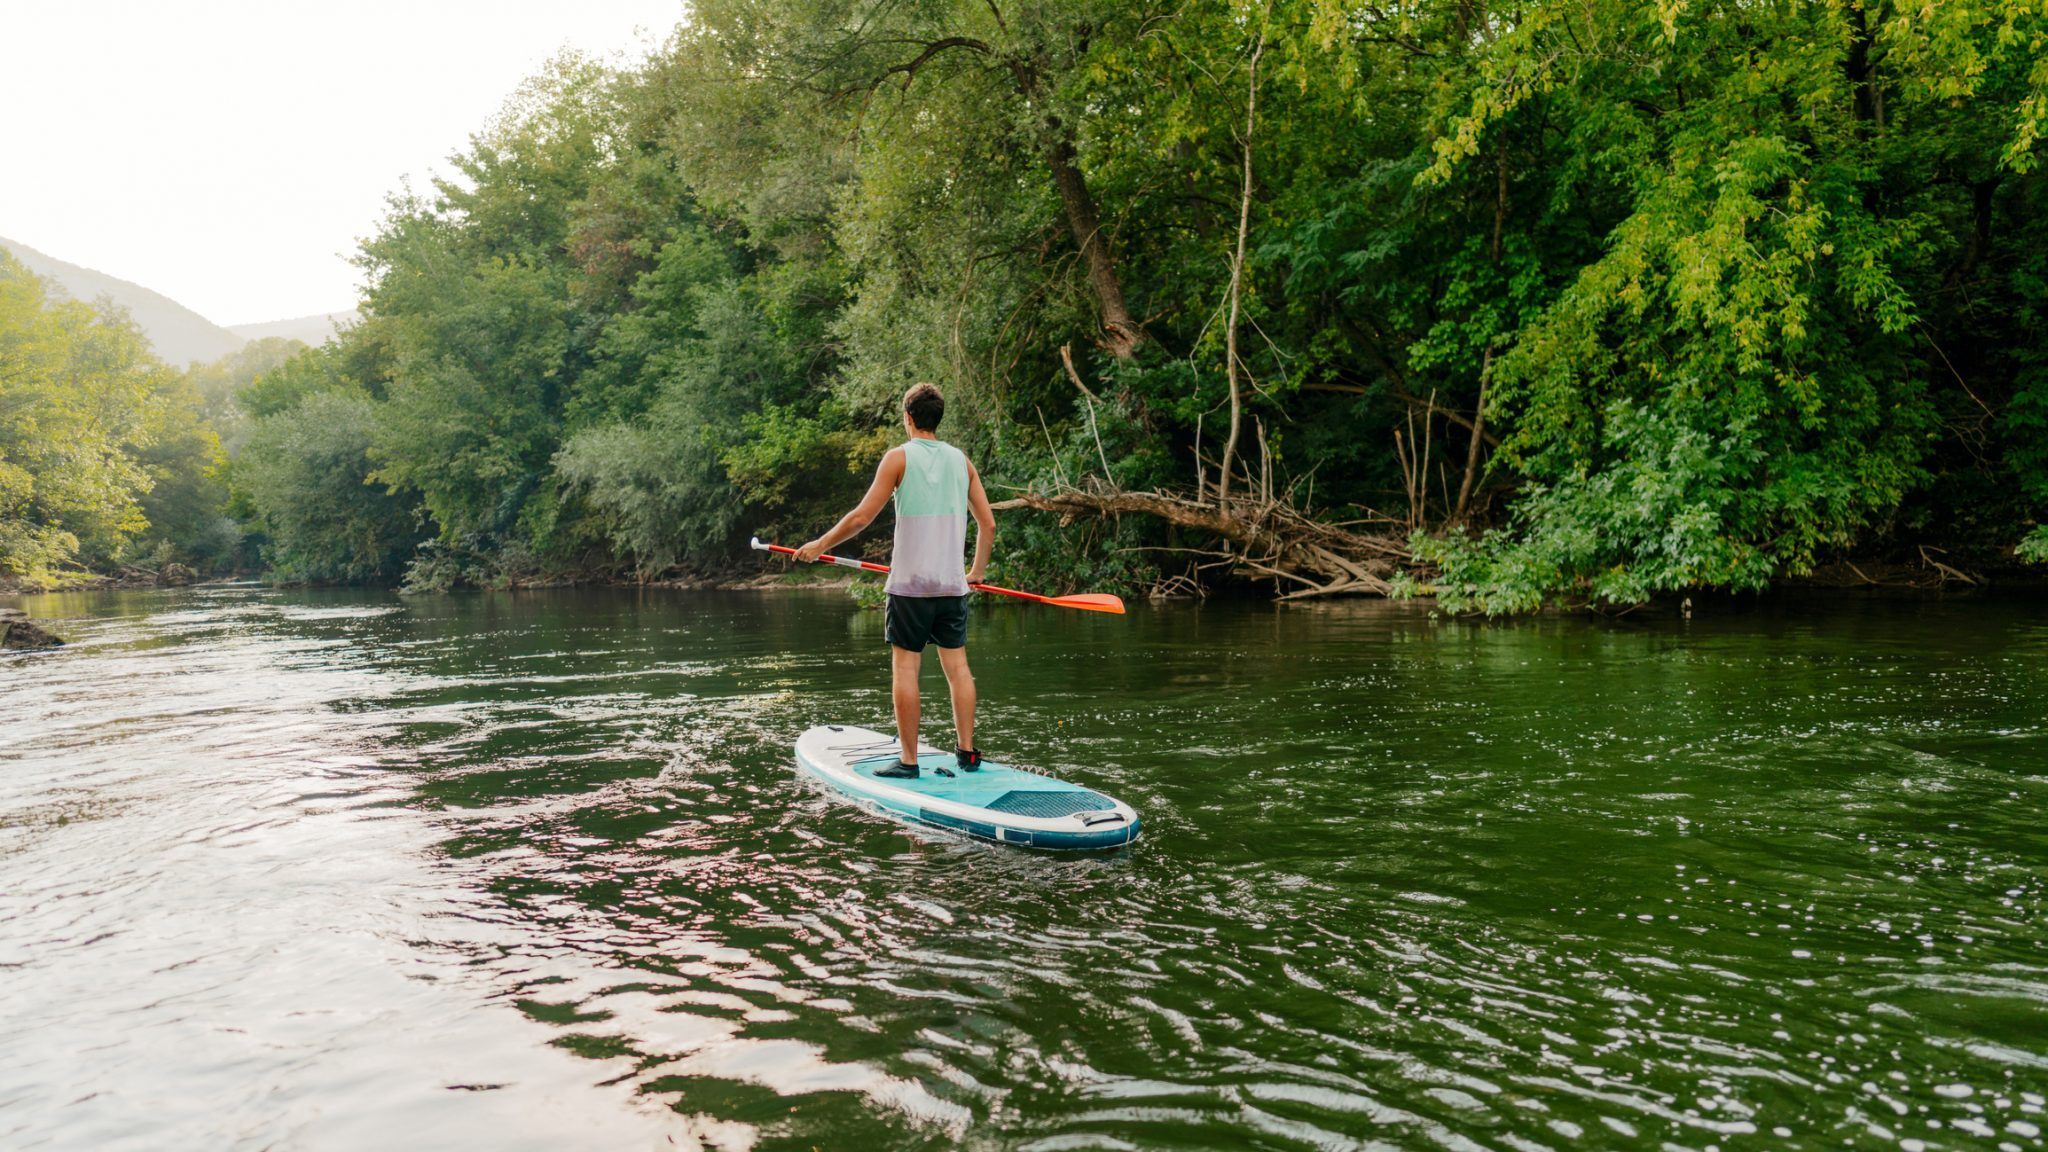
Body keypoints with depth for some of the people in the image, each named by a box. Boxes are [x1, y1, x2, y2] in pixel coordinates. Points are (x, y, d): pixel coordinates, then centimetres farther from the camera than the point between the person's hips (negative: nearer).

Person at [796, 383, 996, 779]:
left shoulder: (899, 457, -4)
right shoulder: (961, 460, 9)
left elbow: (862, 516, -8)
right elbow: (988, 524, 10)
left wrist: (820, 545, 4)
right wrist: (978, 571, 25)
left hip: (910, 583, -4)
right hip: (952, 583, 4)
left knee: (905, 667, 0)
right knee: (957, 665, 9)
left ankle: (908, 761, 0)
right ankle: (967, 753, 12)